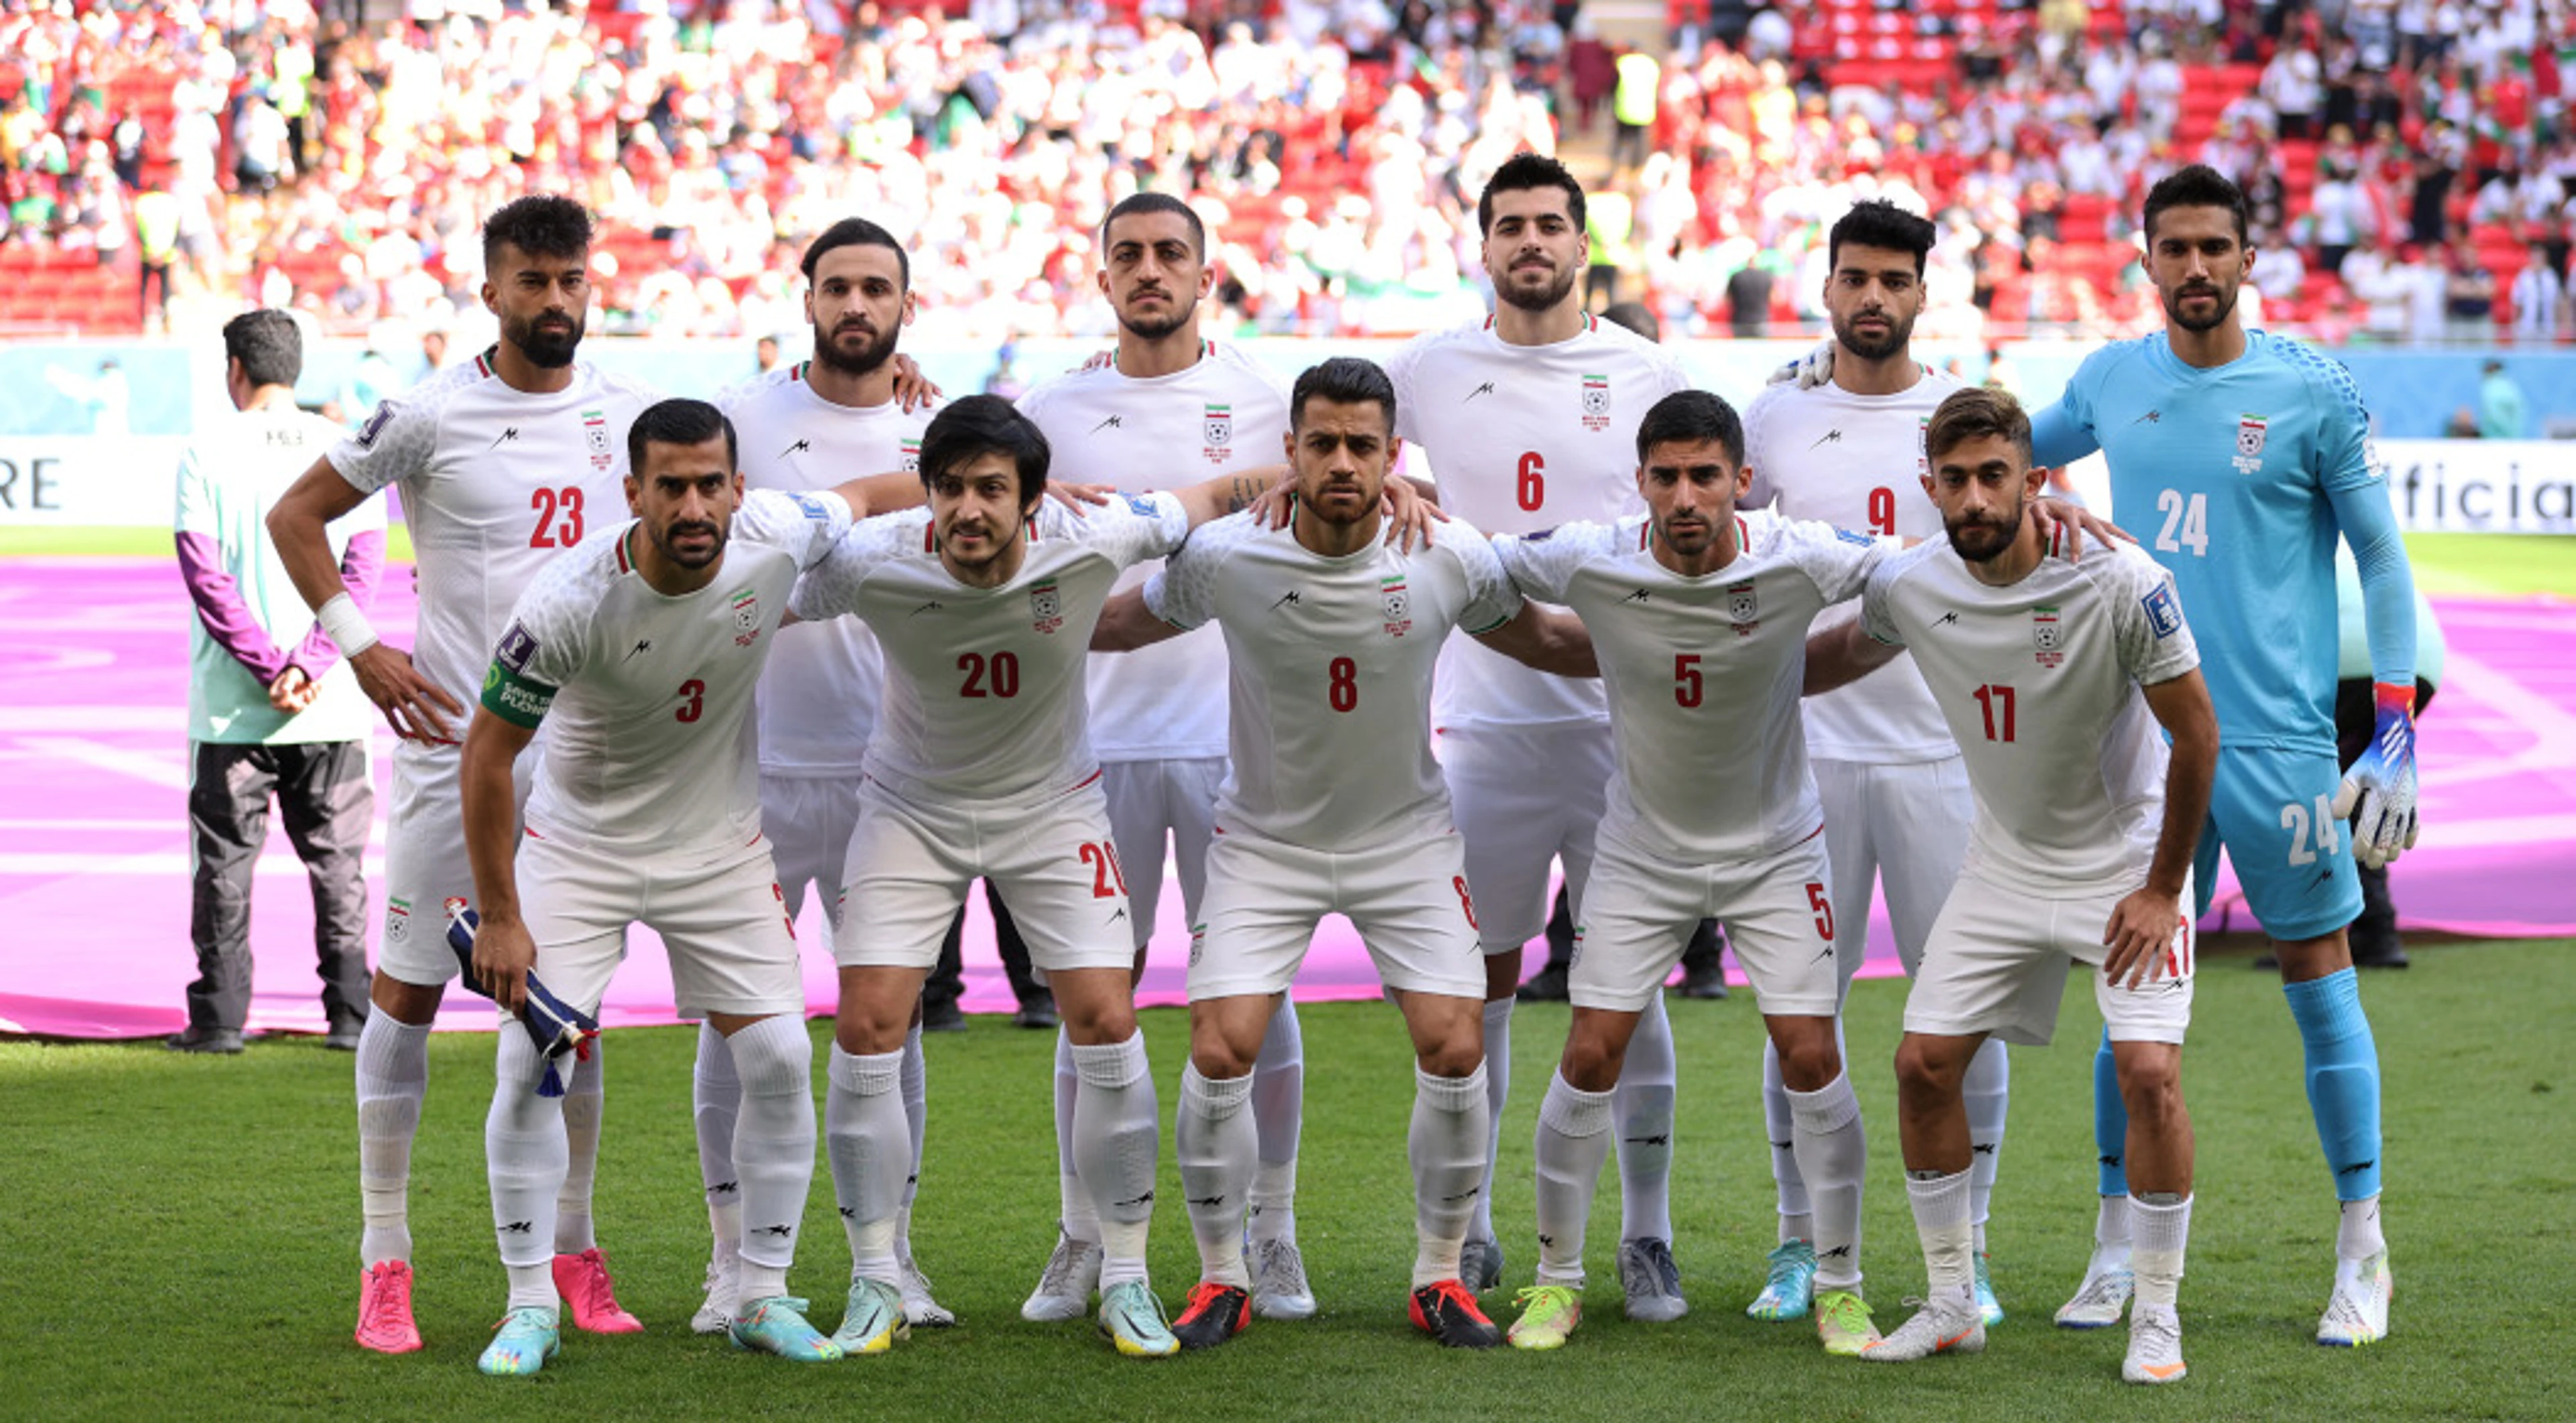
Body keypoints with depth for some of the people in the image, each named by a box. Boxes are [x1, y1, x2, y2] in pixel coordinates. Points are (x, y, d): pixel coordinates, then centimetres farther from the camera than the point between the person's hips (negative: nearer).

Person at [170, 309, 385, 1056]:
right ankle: (351, 1013, 6)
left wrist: (269, 667, -9)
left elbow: (205, 576, -9)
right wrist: (307, 667, -9)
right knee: (337, 859, 8)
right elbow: (363, 571, -3)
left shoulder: (206, 453, -3)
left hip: (231, 706, -2)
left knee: (225, 860, 6)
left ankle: (220, 1016, 6)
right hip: (332, 708, 2)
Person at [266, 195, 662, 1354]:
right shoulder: (432, 414, -7)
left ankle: (573, 1254, 17)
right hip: (455, 740, -4)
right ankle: (384, 1264, 6)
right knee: (408, 990, -2)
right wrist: (357, 647, -7)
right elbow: (296, 515, 1)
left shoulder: (628, 412, 5)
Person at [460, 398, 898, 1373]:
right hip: (579, 844, -3)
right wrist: (499, 916, -15)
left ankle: (764, 1299, 10)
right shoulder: (571, 601, -29)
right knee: (532, 1063, -11)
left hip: (720, 843, 3)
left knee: (780, 1058, -4)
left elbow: (867, 497, 3)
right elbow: (488, 752, -18)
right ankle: (530, 1307, 2)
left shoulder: (777, 540, -20)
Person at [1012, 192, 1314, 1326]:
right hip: (1099, 735, 1)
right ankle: (1082, 1240, 13)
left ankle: (1272, 1234, 10)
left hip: (1236, 734, -1)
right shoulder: (1055, 410, 9)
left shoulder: (1265, 398, 5)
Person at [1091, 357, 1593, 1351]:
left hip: (1407, 836, 1)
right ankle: (1222, 1279, 9)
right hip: (1265, 839, -1)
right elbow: (1121, 626, 3)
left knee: (1455, 1052, -9)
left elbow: (1544, 643, 5)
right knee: (1220, 1055, -12)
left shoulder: (1450, 561, -14)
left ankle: (1440, 1278, 11)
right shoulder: (1223, 558, -17)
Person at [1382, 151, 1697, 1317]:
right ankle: (1468, 1228, 16)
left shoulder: (1646, 376, 4)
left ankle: (1646, 1237, 8)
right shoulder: (1432, 372, 6)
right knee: (1479, 975, 5)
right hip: (1486, 720, 1)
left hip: (1623, 714, -1)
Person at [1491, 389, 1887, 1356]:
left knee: (1811, 1058, -6)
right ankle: (1556, 1280, 13)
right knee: (1591, 1057, -4)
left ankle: (1839, 1286, 10)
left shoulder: (1799, 559, -19)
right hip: (1642, 848, 0)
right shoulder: (1591, 561, -18)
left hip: (1774, 848, 0)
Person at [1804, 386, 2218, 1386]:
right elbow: (1847, 651, 13)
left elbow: (2195, 731, -15)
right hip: (2004, 862, 4)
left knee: (2150, 1073, -17)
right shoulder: (1910, 587, -12)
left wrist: (2163, 890, -11)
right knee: (1924, 1066, -1)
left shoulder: (2122, 584, -25)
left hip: (2127, 859, -4)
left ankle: (2156, 1317, -1)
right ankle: (1952, 1304, 14)